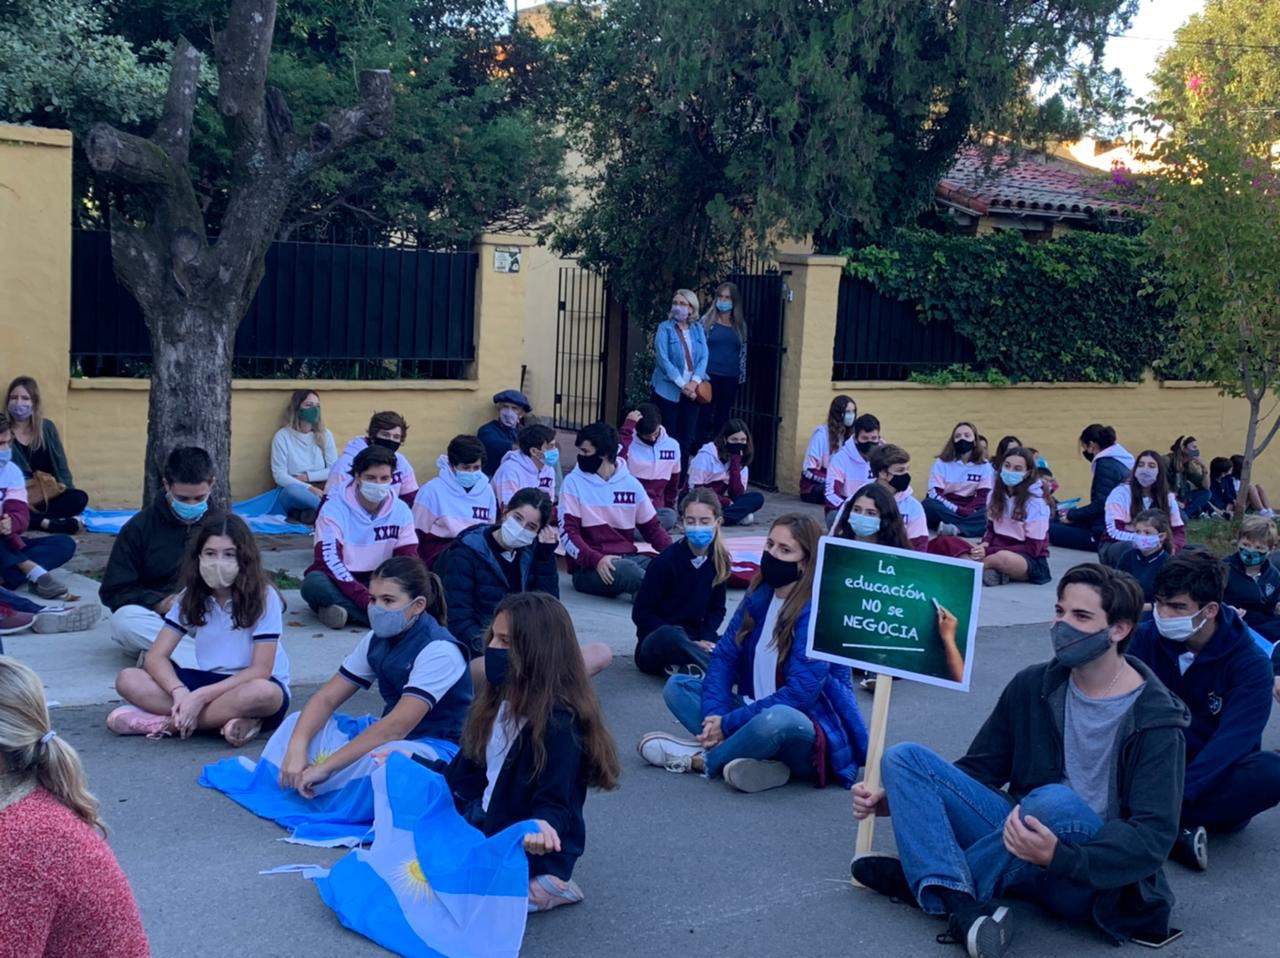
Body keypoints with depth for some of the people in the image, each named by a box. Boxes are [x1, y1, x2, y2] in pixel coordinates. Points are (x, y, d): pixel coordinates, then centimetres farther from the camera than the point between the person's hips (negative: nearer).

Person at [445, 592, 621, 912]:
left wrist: (542, 826, -45)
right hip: (486, 826, 9)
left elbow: (555, 801, -23)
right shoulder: (499, 699, 3)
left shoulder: (559, 723, -24)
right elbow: (472, 764, 14)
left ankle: (545, 890, -2)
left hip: (528, 851, -9)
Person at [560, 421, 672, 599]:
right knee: (623, 569, -37)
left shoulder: (631, 484, 8)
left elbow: (652, 528, 14)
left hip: (628, 558, 4)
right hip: (588, 566, -4)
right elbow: (568, 532, -6)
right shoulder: (574, 482, 0)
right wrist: (596, 559, -23)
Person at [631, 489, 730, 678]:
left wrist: (704, 640, -12)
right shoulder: (666, 561, -13)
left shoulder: (719, 561, 1)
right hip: (658, 644, -5)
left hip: (694, 639, 5)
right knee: (669, 636, -41)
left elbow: (716, 609, 10)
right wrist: (690, 644, -19)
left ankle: (684, 668, -29)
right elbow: (641, 614, -12)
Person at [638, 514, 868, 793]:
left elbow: (801, 692, -24)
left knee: (775, 718, -40)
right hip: (758, 714, 8)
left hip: (809, 735, -8)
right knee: (677, 686, 0)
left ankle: (700, 760, -12)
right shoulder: (759, 595, 2)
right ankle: (761, 763, -20)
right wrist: (715, 716, -17)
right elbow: (725, 656, 0)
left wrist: (728, 724, -21)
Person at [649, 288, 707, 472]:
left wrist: (694, 382, -15)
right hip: (668, 390, -4)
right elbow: (662, 359, -10)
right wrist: (682, 384, -16)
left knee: (688, 438, 5)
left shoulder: (698, 329, 9)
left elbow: (704, 357, 2)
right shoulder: (665, 328, -2)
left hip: (691, 392, 4)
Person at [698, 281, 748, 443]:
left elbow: (743, 352, 10)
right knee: (704, 416, 0)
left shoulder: (740, 325, 8)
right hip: (709, 376, -3)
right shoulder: (707, 320, 1)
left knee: (723, 418, 7)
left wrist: (742, 376, 7)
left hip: (731, 379, 3)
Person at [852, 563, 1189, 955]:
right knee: (904, 757, -11)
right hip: (1023, 836, 5)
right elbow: (979, 770, 12)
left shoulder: (1155, 722, -10)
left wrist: (1059, 857, -37)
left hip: (1091, 875, -5)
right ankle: (962, 905, -33)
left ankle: (919, 878, -17)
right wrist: (897, 798, -3)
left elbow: (1154, 835, -19)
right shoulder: (1033, 686, 5)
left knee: (1056, 800, -38)